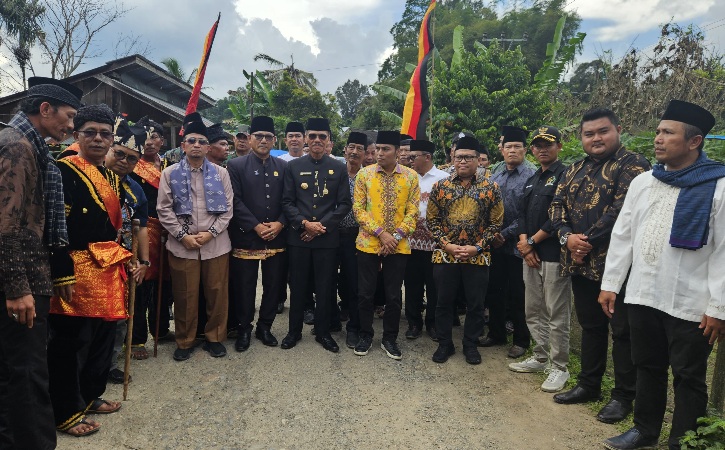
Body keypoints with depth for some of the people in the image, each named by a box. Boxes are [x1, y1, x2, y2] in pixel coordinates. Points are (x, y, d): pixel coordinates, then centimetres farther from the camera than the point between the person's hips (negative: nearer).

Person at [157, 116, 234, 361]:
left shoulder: (221, 173, 7)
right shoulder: (170, 173, 5)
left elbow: (227, 209, 2)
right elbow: (164, 210, 0)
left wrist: (211, 233, -9)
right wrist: (183, 236, -8)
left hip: (216, 244, 1)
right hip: (182, 245, -1)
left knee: (217, 293, 6)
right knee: (185, 296, 7)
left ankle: (214, 337, 23)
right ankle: (184, 341, 23)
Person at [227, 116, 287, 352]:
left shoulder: (282, 167, 9)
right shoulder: (236, 165, 0)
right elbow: (236, 201, -7)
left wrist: (280, 223, -9)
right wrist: (256, 226, -14)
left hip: (276, 237, 3)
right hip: (246, 237, -3)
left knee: (273, 285, 10)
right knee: (245, 286, 6)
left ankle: (265, 326, 27)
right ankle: (244, 328, 24)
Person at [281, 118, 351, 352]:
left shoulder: (339, 168, 5)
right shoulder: (293, 166, 5)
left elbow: (344, 204, 1)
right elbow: (287, 202, 2)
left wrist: (323, 225, -10)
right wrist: (304, 223, -13)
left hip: (328, 237, 0)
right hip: (298, 236, 0)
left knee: (325, 287, 8)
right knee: (298, 286, 9)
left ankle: (323, 332, 24)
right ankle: (294, 331, 25)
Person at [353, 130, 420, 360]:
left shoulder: (411, 176, 1)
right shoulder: (364, 174, -1)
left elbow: (412, 212, 0)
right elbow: (358, 209, -5)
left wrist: (396, 237, -12)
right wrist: (381, 233, -14)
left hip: (398, 247, 0)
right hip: (368, 244, 0)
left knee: (394, 296, 8)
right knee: (365, 293, 7)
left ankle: (390, 339, 25)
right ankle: (365, 335, 26)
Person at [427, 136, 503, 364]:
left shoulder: (491, 188, -1)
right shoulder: (440, 186, 1)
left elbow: (496, 223, 0)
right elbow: (431, 219, 3)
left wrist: (477, 247, -10)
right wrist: (446, 244, -9)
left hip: (478, 257, 0)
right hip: (445, 255, 1)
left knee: (475, 304, 10)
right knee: (444, 302, 9)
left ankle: (471, 345, 28)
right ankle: (445, 344, 26)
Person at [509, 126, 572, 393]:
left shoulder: (565, 176, -7)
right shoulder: (531, 181, 18)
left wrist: (532, 241, -11)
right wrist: (524, 244, -2)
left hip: (554, 254, -8)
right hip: (530, 254, 8)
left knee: (557, 314, 0)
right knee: (533, 312, 15)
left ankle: (559, 368, 12)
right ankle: (540, 358, 29)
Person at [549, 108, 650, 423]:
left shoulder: (633, 165, -8)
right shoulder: (575, 170, 14)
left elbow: (621, 210, -19)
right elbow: (557, 204, 7)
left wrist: (588, 241, -17)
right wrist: (567, 236, -11)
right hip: (580, 262, 7)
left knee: (622, 330, 5)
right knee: (590, 325, 17)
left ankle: (623, 396, 20)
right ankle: (588, 385, 31)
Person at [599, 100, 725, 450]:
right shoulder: (642, 182, 7)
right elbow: (622, 236, 9)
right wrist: (610, 284, 8)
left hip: (689, 304, -5)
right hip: (642, 296, 5)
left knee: (688, 378, 10)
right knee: (647, 368, 18)